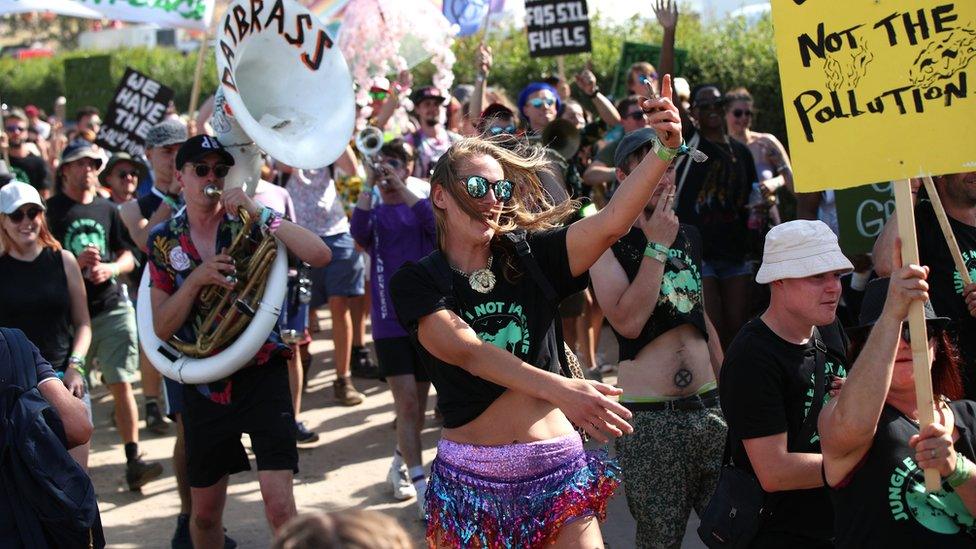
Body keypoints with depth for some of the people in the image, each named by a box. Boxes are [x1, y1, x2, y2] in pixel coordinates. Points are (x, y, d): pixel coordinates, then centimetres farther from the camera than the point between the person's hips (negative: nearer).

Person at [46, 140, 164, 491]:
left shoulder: (107, 209, 11)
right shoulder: (51, 210, 0)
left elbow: (128, 257, 13)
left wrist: (109, 269, -9)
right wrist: (76, 262, -18)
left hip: (113, 308, 2)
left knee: (121, 384, -4)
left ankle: (133, 461, -5)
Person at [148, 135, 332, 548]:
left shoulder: (249, 224, -4)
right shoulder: (164, 241, 2)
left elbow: (320, 255, -19)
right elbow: (162, 327, -3)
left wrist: (258, 211, -23)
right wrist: (197, 279, -18)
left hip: (261, 375, -3)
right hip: (205, 385, 3)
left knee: (280, 507, -12)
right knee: (205, 512, 14)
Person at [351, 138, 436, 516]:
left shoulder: (421, 201, 6)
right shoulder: (375, 211, 5)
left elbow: (433, 219, -17)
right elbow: (359, 232, -18)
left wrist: (400, 185, -18)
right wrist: (370, 185, -17)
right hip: (390, 319, -2)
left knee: (418, 404, 12)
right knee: (407, 402, -12)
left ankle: (399, 468, 34)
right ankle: (421, 487, -11)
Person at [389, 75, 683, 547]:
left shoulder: (530, 257, 2)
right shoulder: (417, 281, -4)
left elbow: (611, 223, -13)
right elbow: (466, 351, -21)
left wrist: (664, 151, -29)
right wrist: (558, 390, -35)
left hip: (557, 467, 1)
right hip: (469, 475, -1)